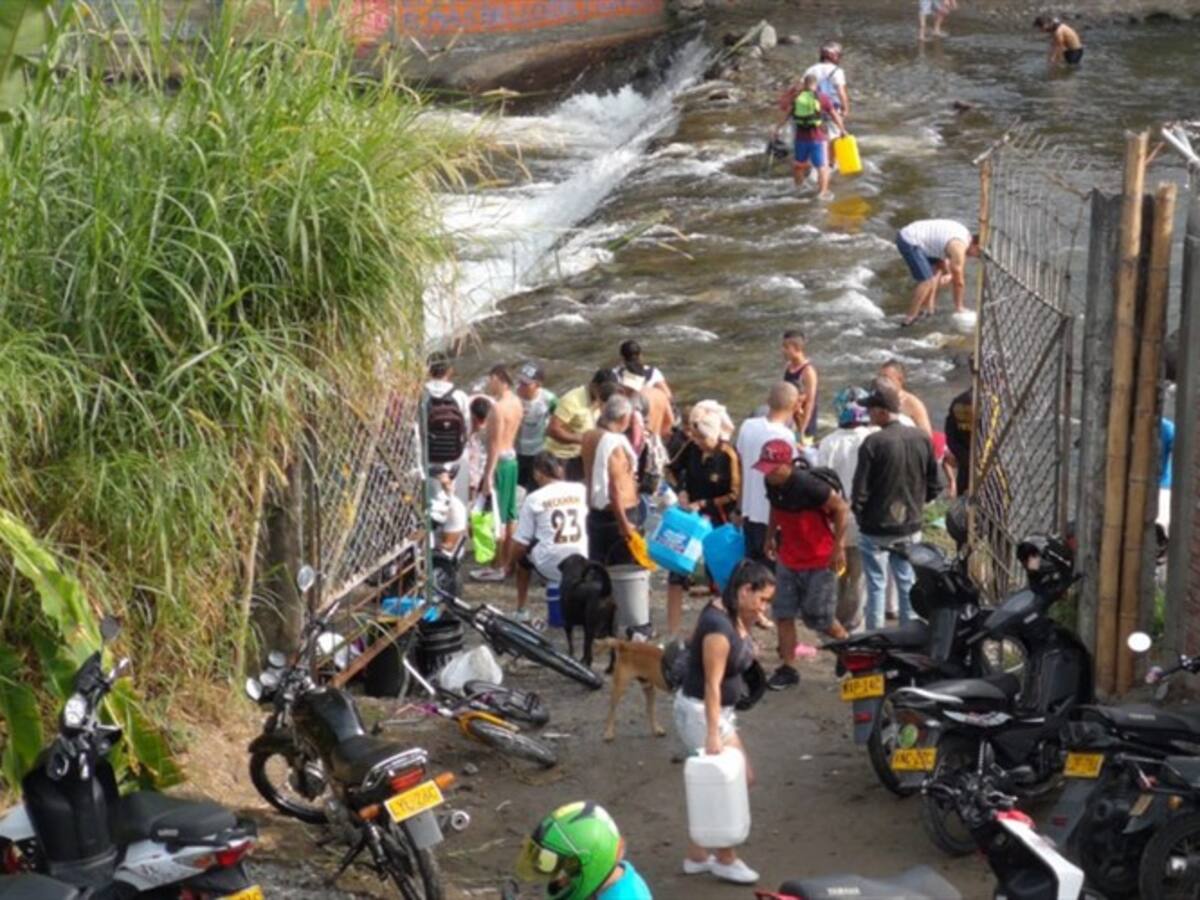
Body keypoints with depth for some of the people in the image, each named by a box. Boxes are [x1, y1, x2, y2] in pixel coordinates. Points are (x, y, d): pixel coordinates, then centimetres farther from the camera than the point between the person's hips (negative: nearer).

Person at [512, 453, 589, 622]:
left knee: (522, 555, 28)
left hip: (549, 568, -2)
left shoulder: (533, 499, -5)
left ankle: (521, 610, 25)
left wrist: (512, 564, 18)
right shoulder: (581, 490, 1)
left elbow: (520, 546, -2)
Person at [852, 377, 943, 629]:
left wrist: (857, 510, 3)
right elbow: (934, 487, 2)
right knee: (908, 583, 15)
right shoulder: (921, 439, -5)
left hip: (876, 527, -4)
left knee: (876, 585, 7)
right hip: (910, 527, 4)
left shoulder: (874, 443, -20)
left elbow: (860, 492, -17)